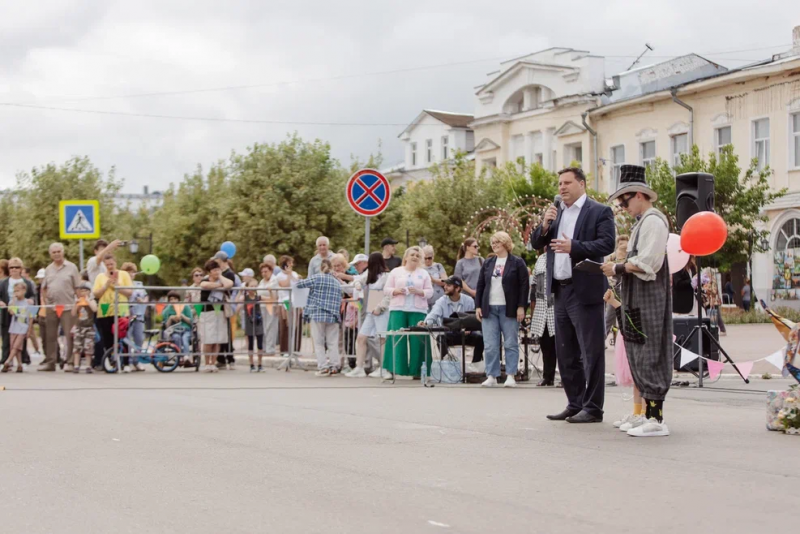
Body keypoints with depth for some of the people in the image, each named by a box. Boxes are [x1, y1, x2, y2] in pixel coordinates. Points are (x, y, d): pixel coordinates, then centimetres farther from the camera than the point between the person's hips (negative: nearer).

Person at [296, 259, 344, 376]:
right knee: (333, 342, 8)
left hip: (317, 315, -3)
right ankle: (334, 366, 6)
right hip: (333, 316, 3)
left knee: (319, 342, 2)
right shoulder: (337, 282, 13)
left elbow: (298, 284, 4)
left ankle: (323, 367, -3)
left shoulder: (316, 278, -1)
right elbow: (340, 300, 15)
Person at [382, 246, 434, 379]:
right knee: (397, 340, -7)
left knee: (417, 341, -4)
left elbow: (430, 292, 8)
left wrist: (419, 291, -11)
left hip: (418, 310, 1)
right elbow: (386, 289, 8)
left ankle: (416, 370, 1)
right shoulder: (396, 272, 11)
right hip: (398, 309, -1)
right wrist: (396, 291, -11)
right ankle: (392, 369, -5)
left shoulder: (423, 273, 13)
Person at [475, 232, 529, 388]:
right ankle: (491, 376, 4)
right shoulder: (487, 263, 15)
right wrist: (478, 306, 6)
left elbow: (524, 286, -4)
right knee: (490, 345, 0)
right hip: (489, 309, 4)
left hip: (509, 309, -4)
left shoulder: (517, 262, 1)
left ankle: (510, 376, 2)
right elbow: (480, 286, 14)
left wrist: (521, 307, -10)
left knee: (511, 344, -1)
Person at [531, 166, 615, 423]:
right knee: (565, 353, 12)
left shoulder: (599, 212, -4)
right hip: (560, 290, 7)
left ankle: (593, 408, 0)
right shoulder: (555, 211, 15)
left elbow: (607, 244, -15)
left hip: (585, 291, -7)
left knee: (591, 351, -4)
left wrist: (574, 247, -24)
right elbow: (536, 243, 13)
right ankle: (575, 404, 21)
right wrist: (545, 225, -6)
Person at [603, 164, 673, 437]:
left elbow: (646, 263, -20)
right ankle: (648, 412, 18)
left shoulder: (653, 221, -12)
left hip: (649, 298, -10)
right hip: (637, 299, 10)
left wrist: (618, 268, -11)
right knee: (638, 354, 12)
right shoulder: (642, 223, 19)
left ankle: (655, 419, -9)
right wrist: (619, 268, 6)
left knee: (649, 354, -9)